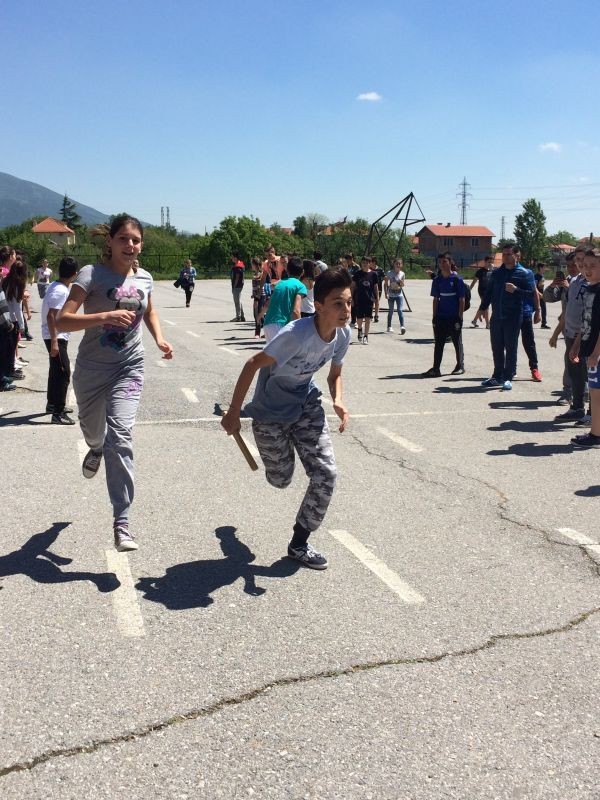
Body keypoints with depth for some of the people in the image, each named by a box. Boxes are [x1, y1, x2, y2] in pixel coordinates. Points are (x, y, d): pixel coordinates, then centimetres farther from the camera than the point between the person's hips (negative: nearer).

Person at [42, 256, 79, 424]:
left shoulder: (57, 286, 9)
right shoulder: (60, 291, -21)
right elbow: (51, 317, -26)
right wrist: (54, 342, -27)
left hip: (58, 336, 10)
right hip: (56, 337, -10)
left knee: (56, 371, 21)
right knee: (63, 373, -10)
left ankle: (53, 404, 34)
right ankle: (58, 413, -10)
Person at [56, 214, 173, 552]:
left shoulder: (144, 278, 1)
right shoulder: (92, 274, -13)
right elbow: (62, 321, -22)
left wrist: (160, 339, 6)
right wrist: (106, 315, -35)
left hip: (130, 368, 1)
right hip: (92, 368, -1)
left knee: (120, 436, -15)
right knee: (93, 431, 20)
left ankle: (122, 522, -11)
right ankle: (96, 449, 62)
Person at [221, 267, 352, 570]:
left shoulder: (342, 334, -13)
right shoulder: (297, 334, -34)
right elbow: (253, 364, -25)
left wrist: (338, 401, -18)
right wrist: (233, 412, -20)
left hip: (306, 405, 5)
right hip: (270, 411, -5)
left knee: (326, 474, -7)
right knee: (281, 480, 10)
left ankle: (299, 543, 11)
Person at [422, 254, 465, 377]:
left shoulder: (457, 279, -6)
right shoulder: (437, 280, 6)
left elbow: (462, 300, -6)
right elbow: (436, 299, 10)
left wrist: (459, 317, -11)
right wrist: (434, 316, 5)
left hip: (454, 317, -4)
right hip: (441, 317, 4)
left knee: (457, 342, 7)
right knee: (438, 343, 3)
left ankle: (460, 366, 21)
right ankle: (436, 369, 5)